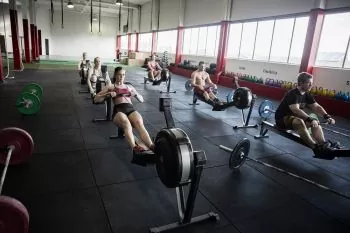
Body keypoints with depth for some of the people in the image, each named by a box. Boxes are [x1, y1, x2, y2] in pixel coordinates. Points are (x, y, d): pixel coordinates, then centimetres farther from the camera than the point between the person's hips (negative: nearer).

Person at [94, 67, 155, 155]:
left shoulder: (129, 87, 31)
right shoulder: (110, 86, 23)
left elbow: (141, 100, 29)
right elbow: (96, 99, 15)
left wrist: (136, 94, 7)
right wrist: (108, 94, -2)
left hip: (131, 108, 2)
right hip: (118, 110, -2)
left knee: (139, 123, -35)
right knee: (127, 124, -39)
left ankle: (152, 147, -56)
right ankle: (135, 148, -60)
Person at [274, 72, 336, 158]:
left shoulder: (307, 95, 5)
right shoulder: (292, 94, -22)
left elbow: (316, 107, 3)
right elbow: (296, 110, -36)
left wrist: (327, 116, -15)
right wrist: (310, 119, -46)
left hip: (294, 117, 9)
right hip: (282, 119, -9)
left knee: (316, 123, -11)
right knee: (299, 122, -38)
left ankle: (324, 145, -23)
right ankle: (316, 148, -42)